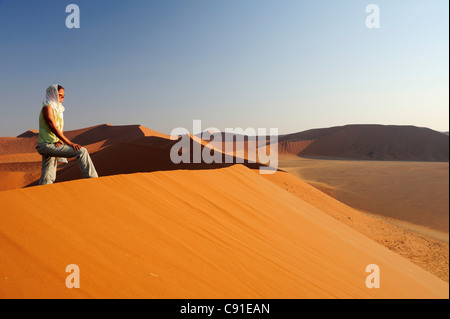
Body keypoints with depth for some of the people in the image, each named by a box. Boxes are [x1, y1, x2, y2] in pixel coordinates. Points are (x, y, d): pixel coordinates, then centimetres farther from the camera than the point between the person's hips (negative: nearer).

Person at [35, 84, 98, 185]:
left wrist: (60, 141, -6)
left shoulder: (58, 108, 19)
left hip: (53, 144, 9)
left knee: (48, 178, 9)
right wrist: (70, 143, -23)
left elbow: (60, 129, 15)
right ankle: (92, 178, -18)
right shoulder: (47, 107, -9)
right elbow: (54, 128, -18)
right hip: (47, 145, -9)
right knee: (81, 151, -18)